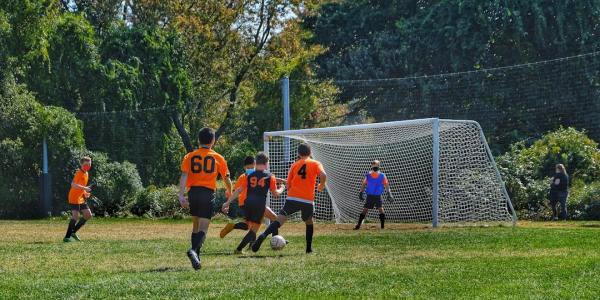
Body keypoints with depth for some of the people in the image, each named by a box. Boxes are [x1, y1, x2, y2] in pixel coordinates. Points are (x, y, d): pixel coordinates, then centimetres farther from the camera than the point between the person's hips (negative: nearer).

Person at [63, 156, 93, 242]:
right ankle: (67, 237, -13)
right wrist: (84, 188, -33)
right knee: (75, 216, -18)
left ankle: (73, 232, 14)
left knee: (88, 215, 6)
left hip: (81, 199, 9)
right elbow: (73, 184, -28)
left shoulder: (86, 174, 13)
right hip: (74, 199, -9)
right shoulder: (79, 173, -15)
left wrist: (85, 193, 11)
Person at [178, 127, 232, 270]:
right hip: (208, 193, -3)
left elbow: (184, 176, -5)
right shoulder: (218, 158, 5)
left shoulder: (189, 157, 8)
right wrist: (230, 193, 31)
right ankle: (194, 250, -35)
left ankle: (196, 257, 18)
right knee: (203, 228, -8)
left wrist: (181, 195, -12)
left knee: (195, 226, 20)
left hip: (193, 192, 3)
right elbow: (226, 179, 12)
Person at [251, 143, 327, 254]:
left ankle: (264, 235, -35)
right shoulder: (316, 164, 8)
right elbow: (323, 175, -11)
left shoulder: (294, 165, 14)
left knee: (280, 220, -11)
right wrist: (321, 185, 8)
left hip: (292, 198, 0)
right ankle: (309, 248, 24)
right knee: (309, 222, 25)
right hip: (308, 200, 0)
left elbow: (288, 184, 11)